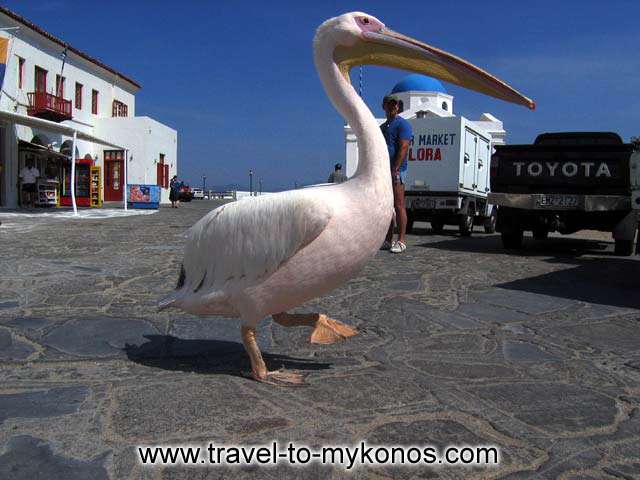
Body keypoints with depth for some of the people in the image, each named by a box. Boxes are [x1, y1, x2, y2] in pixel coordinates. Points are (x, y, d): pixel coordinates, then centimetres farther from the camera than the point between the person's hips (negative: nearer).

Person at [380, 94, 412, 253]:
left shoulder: (402, 124, -2)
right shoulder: (382, 127, 23)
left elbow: (403, 148, -13)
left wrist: (395, 170, -21)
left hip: (396, 170, -8)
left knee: (399, 206, -7)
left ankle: (401, 241, -5)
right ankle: (388, 240, 12)